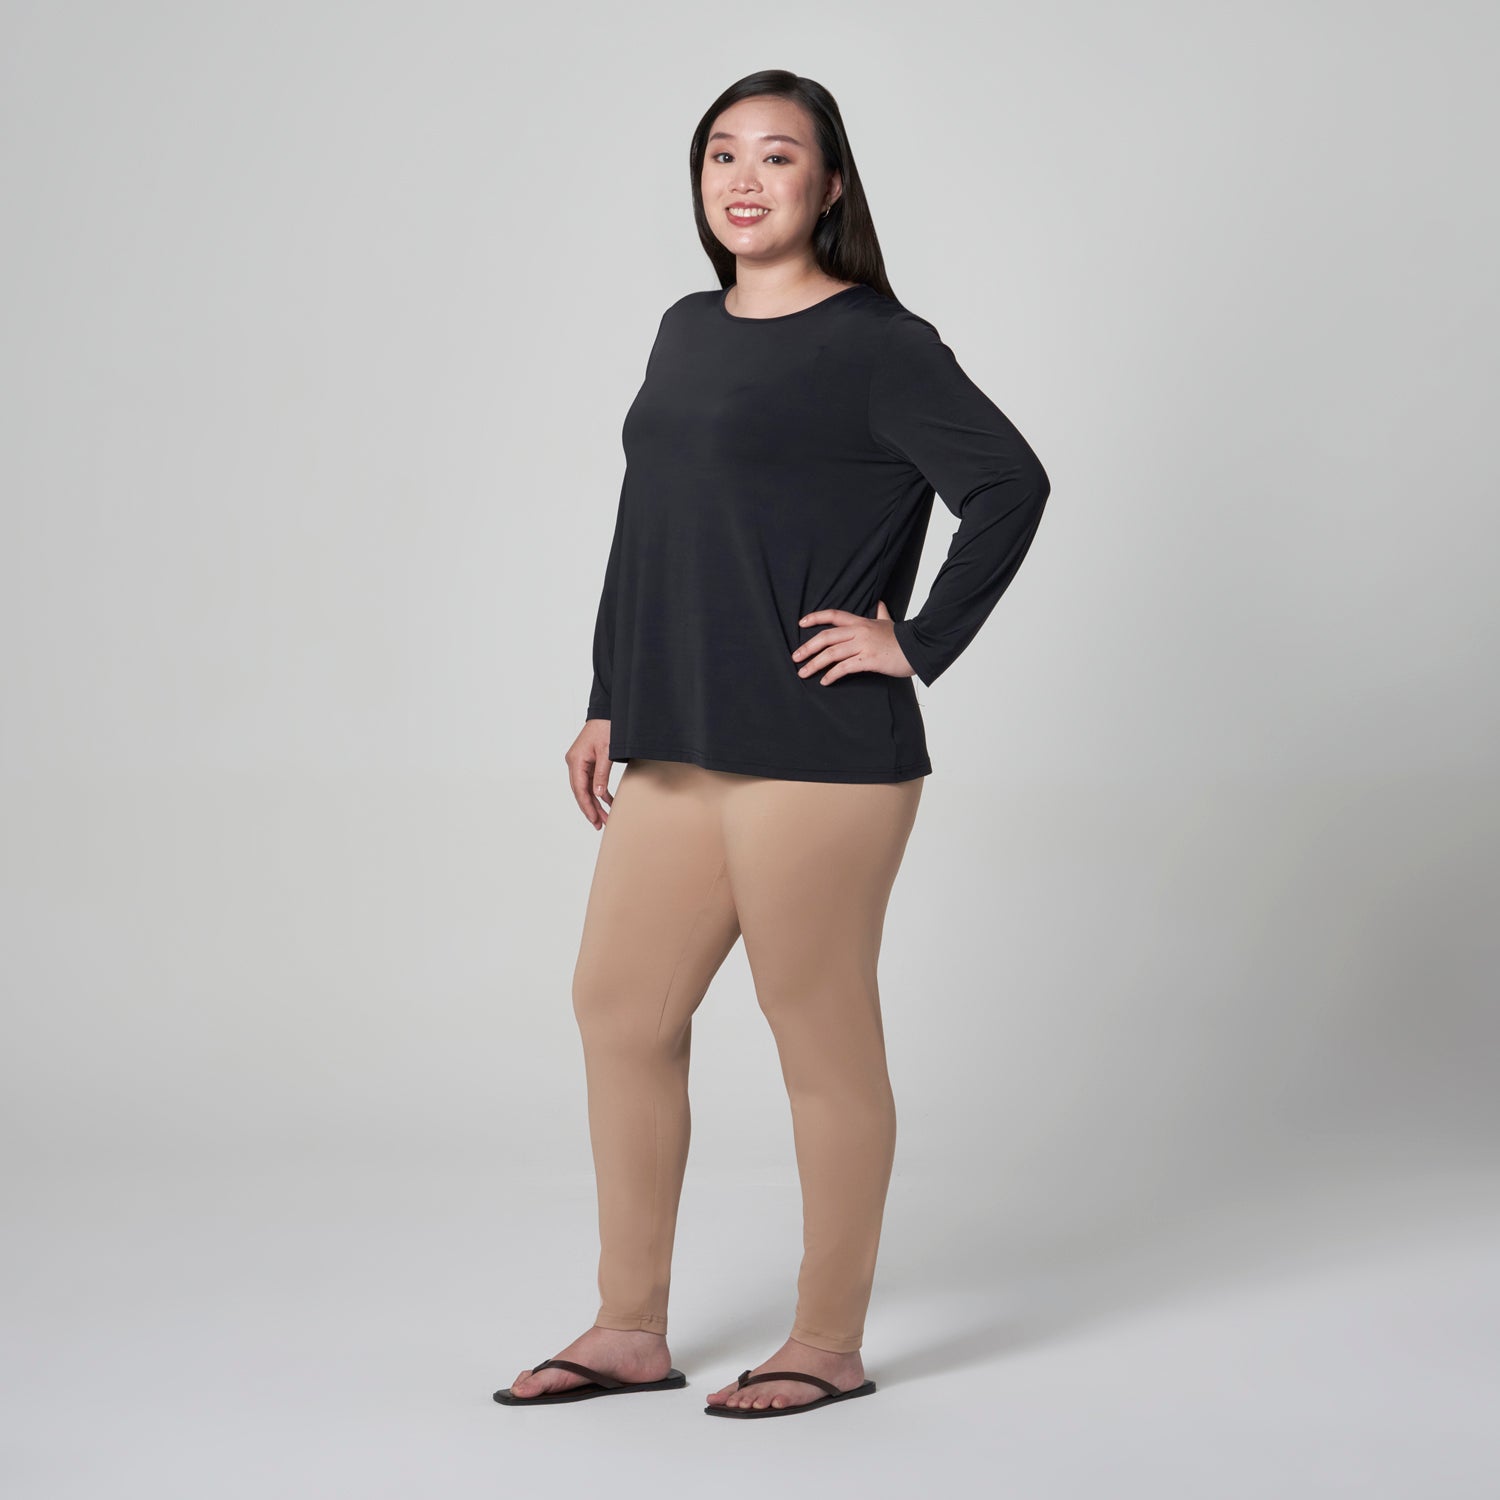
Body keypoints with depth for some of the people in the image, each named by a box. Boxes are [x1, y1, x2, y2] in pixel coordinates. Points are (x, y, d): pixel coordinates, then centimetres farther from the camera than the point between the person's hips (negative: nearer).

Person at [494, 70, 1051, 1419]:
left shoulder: (876, 345, -8)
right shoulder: (688, 332, 16)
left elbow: (1010, 487, -16)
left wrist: (918, 645, -13)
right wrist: (609, 703, 18)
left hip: (816, 753, -8)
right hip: (678, 748, 8)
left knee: (822, 1036, 1)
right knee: (618, 1009, 11)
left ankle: (832, 1345, 15)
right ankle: (632, 1331, 23)